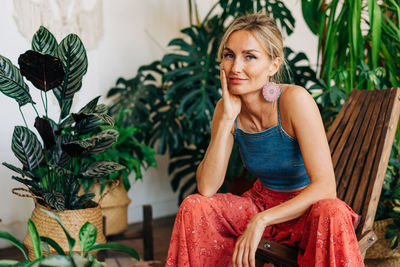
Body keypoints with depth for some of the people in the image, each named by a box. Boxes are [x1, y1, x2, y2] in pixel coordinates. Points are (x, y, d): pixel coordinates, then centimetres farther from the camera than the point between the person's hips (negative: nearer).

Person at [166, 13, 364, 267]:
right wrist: (226, 120, -23)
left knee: (331, 214, -37)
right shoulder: (229, 108, -8)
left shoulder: (295, 100, -24)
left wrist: (261, 221, -33)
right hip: (262, 202, 5)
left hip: (307, 209, -5)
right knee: (193, 206, -15)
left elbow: (325, 187, -27)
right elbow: (206, 188, -15)